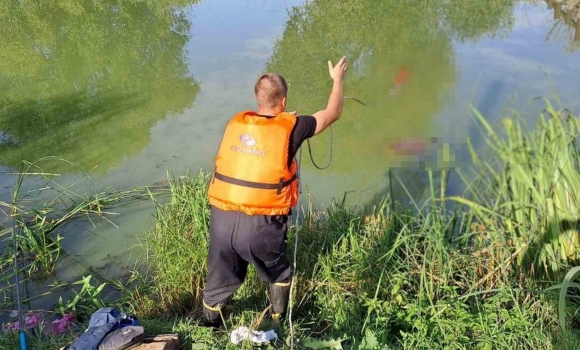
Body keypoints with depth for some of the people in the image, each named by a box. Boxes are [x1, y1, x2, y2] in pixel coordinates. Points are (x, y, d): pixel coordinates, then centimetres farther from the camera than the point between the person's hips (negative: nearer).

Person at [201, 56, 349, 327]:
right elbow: (332, 114, 11)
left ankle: (209, 331, 42)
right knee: (279, 274, 26)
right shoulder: (290, 126, -4)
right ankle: (279, 324, 40)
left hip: (222, 219, 4)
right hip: (260, 224, -3)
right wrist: (337, 79, 27)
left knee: (219, 281, 23)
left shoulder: (236, 123, 6)